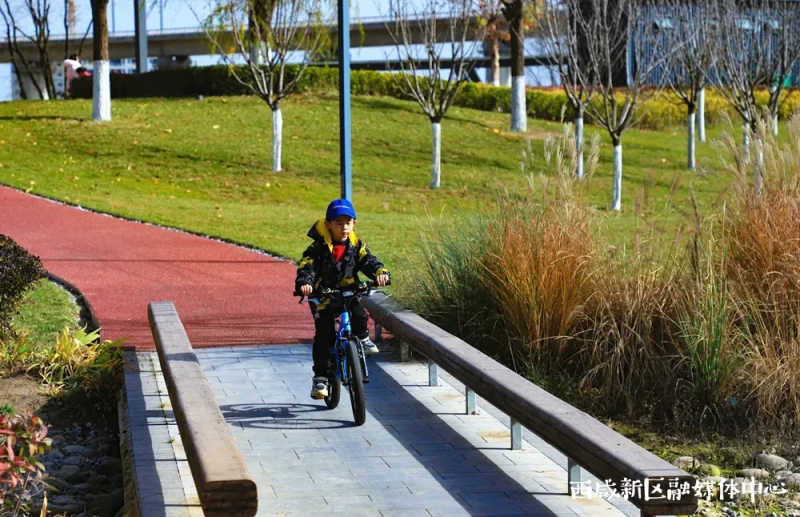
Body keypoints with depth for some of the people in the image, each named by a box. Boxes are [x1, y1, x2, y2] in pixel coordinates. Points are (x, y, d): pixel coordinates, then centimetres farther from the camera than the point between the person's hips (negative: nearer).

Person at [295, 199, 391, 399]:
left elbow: (369, 261, -9)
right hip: (323, 296, -2)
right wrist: (304, 283, -40)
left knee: (359, 315, -28)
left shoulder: (356, 246, 1)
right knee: (324, 335, -10)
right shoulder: (319, 247, -9)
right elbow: (306, 266, -18)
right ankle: (320, 377, -1)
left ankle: (362, 338, 3)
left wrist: (381, 273, -31)